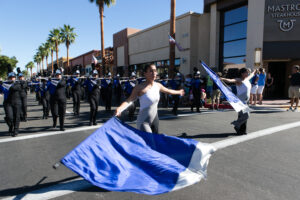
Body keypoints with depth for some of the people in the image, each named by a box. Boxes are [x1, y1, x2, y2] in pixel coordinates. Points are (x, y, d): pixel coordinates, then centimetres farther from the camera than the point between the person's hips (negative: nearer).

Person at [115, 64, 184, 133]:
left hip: (154, 119, 6)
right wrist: (119, 108, -38)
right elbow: (129, 100, -20)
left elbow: (168, 91, 22)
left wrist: (178, 92, 37)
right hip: (143, 121, -6)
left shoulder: (158, 85, 3)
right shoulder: (140, 87, -14)